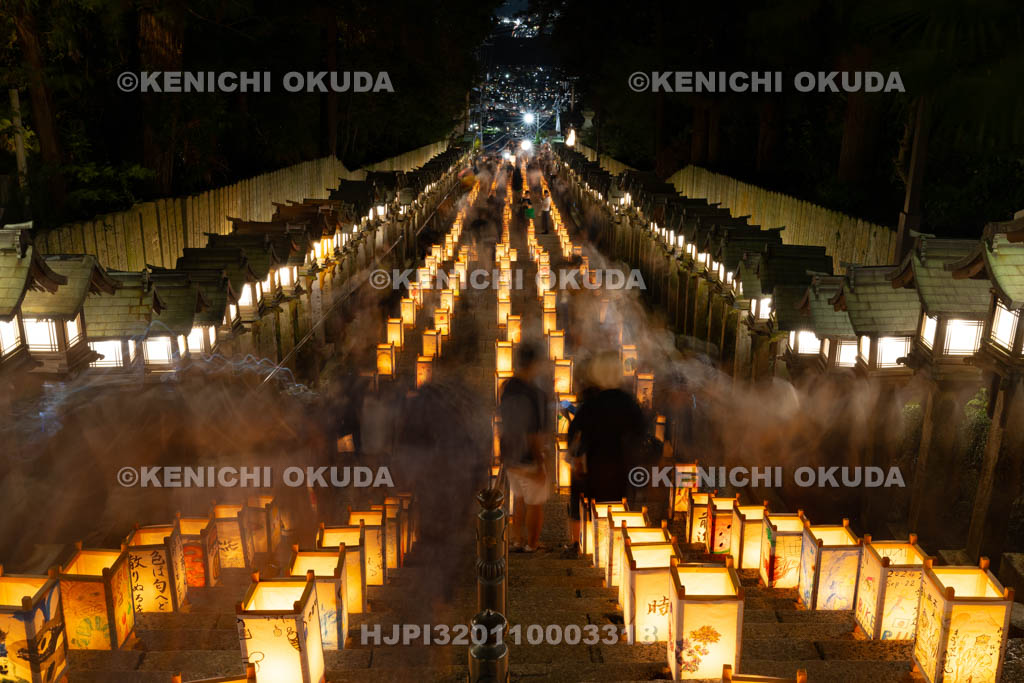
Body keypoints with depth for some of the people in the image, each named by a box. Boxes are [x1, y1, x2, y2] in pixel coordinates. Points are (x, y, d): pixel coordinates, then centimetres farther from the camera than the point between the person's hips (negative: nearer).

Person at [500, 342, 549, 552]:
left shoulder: (507, 386, -2)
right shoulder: (532, 393, -28)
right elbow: (534, 433, -25)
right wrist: (540, 466, -16)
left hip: (509, 455, 8)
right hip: (527, 459, -8)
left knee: (521, 499, 25)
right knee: (536, 504, 13)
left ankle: (517, 540, 35)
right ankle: (532, 545, 28)